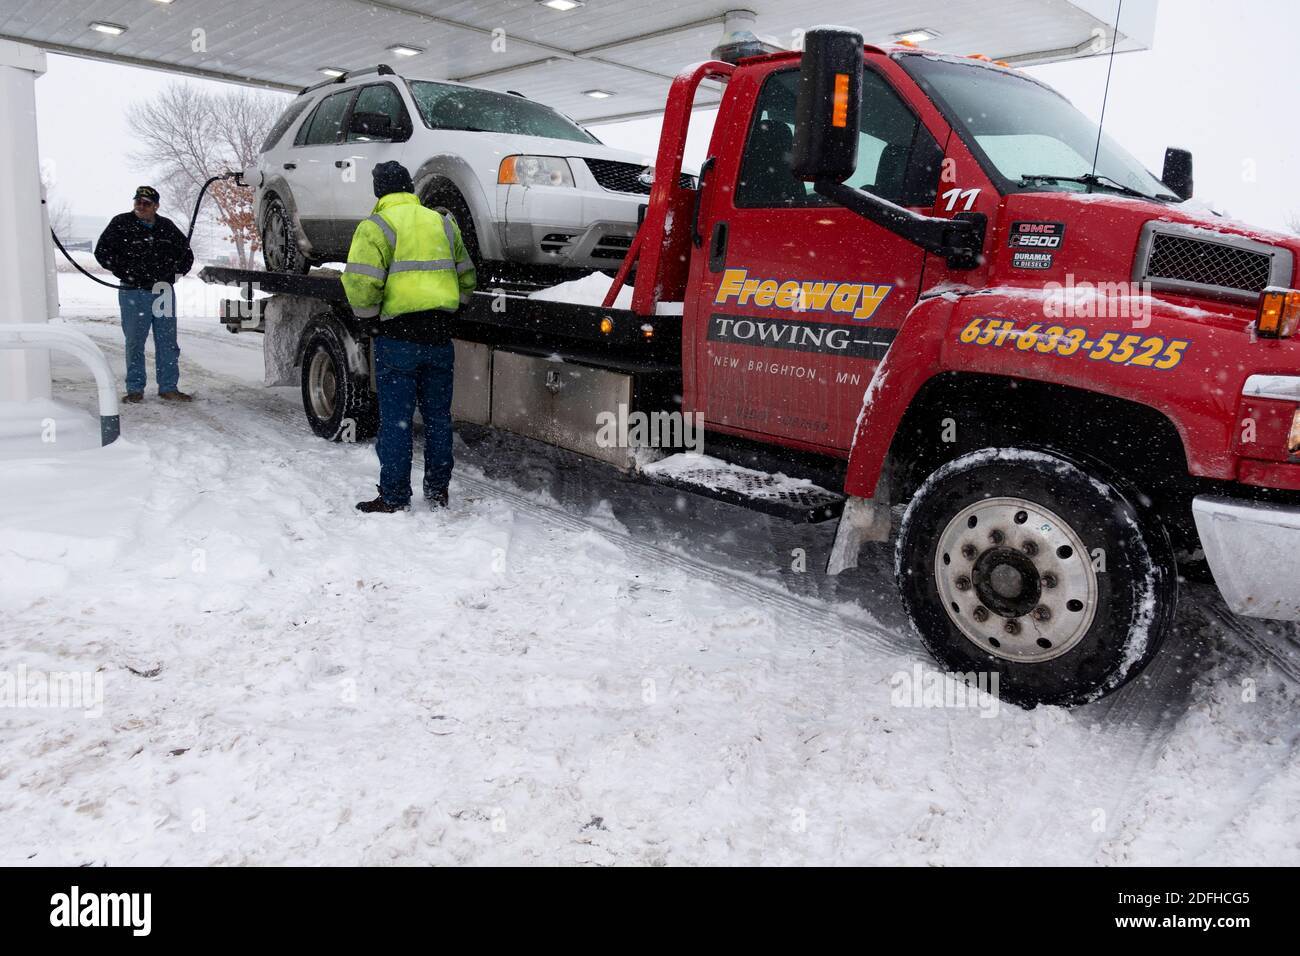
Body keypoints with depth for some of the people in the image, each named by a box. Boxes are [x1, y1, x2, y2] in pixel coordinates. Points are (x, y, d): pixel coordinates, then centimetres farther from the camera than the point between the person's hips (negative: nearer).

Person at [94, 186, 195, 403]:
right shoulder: (121, 224, -1)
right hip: (134, 293, -3)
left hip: (164, 292, 3)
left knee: (168, 342, 5)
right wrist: (125, 272, -8)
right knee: (134, 343, 2)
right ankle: (135, 389, 10)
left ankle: (168, 387, 13)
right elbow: (102, 251, -2)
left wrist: (176, 271, 8)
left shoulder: (166, 226, 10)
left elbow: (186, 252, 22)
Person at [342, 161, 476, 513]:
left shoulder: (376, 226, -6)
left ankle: (394, 497, 5)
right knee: (437, 416, 13)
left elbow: (360, 286, -16)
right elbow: (467, 279, 17)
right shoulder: (443, 223, 13)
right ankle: (437, 491, 21)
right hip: (440, 335, 5)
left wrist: (369, 315, 2)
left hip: (397, 336, -5)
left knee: (395, 419, 1)